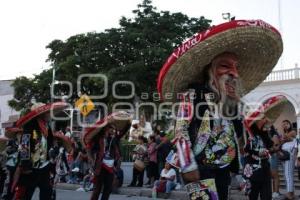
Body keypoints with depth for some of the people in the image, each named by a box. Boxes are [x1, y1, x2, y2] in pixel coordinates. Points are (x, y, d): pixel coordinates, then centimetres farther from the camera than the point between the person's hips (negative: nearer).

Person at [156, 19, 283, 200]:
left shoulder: (234, 101, 12)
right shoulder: (193, 94, -9)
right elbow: (181, 131, -13)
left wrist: (242, 168, 17)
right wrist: (189, 167, -19)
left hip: (224, 169, 7)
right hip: (201, 168, -7)